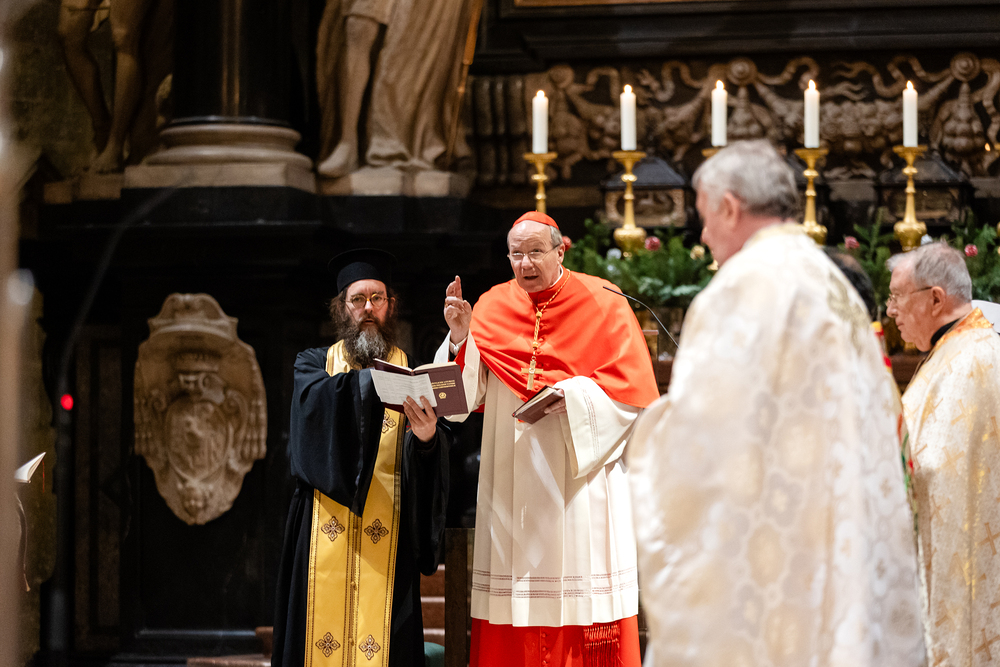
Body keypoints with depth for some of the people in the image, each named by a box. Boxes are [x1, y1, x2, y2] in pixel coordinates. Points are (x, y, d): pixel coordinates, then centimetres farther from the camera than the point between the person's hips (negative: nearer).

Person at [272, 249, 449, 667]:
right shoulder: (314, 364, 14)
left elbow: (430, 462, -1)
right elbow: (315, 400, -11)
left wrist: (427, 438, -26)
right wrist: (369, 381, -28)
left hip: (386, 533, 0)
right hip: (325, 531, 0)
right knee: (323, 629, -4)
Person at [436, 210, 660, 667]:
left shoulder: (601, 305, 0)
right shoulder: (492, 308, 9)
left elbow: (634, 390, -4)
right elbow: (471, 393, 4)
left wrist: (575, 394, -17)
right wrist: (460, 337, -12)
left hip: (579, 479, -3)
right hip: (512, 483, 3)